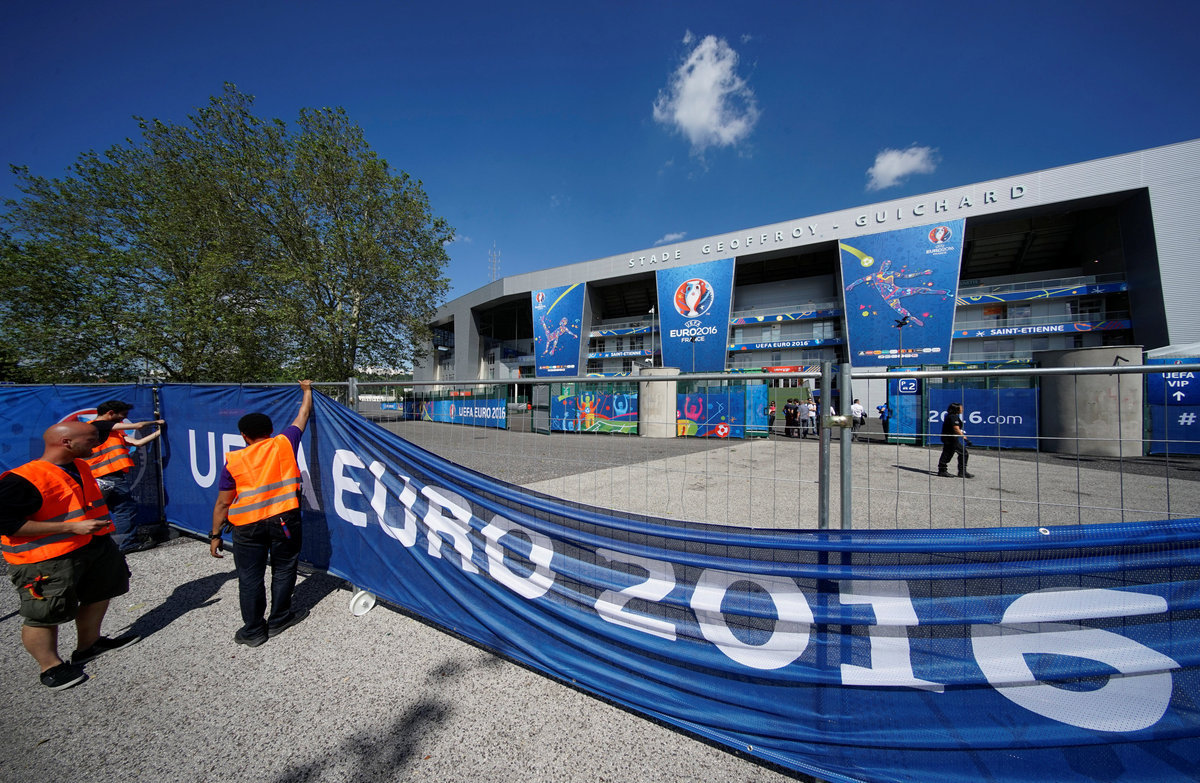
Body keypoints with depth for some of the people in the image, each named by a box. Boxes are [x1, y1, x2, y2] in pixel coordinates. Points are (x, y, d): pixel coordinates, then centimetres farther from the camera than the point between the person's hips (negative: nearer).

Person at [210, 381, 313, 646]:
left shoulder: (233, 461, 3)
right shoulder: (284, 444, 1)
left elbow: (223, 503, 3)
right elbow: (303, 415, 14)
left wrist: (215, 535, 12)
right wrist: (307, 390, 28)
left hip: (247, 525, 1)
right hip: (284, 518, 0)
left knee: (249, 577, 13)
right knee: (283, 569, 15)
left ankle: (253, 630, 24)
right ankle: (278, 619, 28)